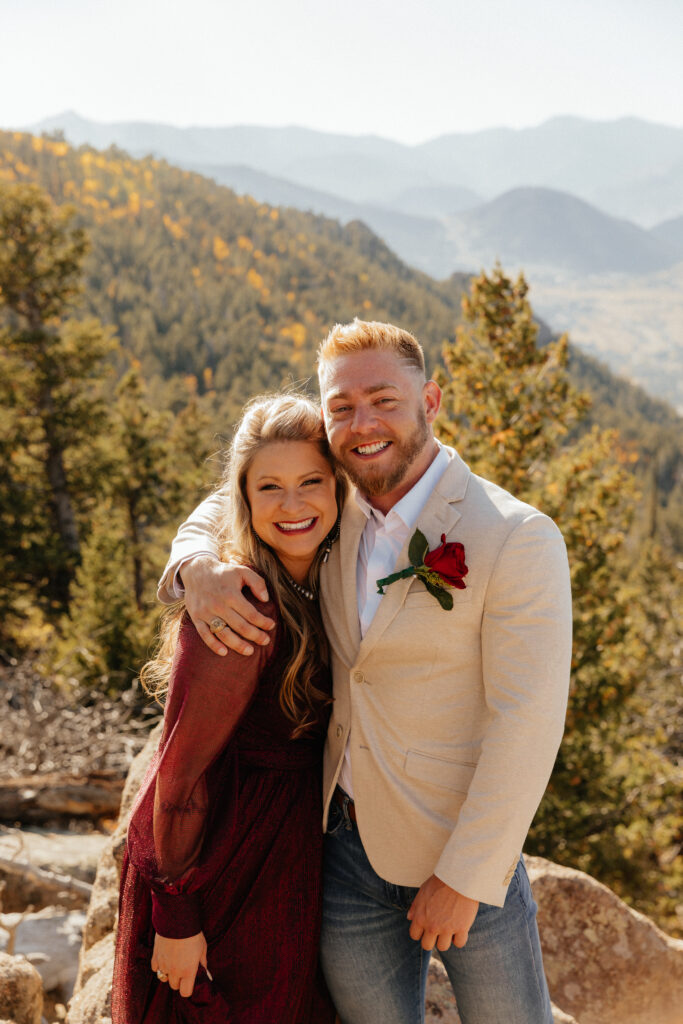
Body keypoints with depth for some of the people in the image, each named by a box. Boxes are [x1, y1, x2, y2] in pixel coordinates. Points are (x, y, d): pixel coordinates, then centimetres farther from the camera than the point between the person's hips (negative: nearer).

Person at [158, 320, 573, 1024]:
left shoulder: (520, 538, -15)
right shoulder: (337, 513, 2)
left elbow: (526, 722, -17)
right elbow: (224, 507, 17)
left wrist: (464, 878, -15)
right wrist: (198, 566, -7)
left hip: (463, 855, -4)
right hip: (344, 842, 5)